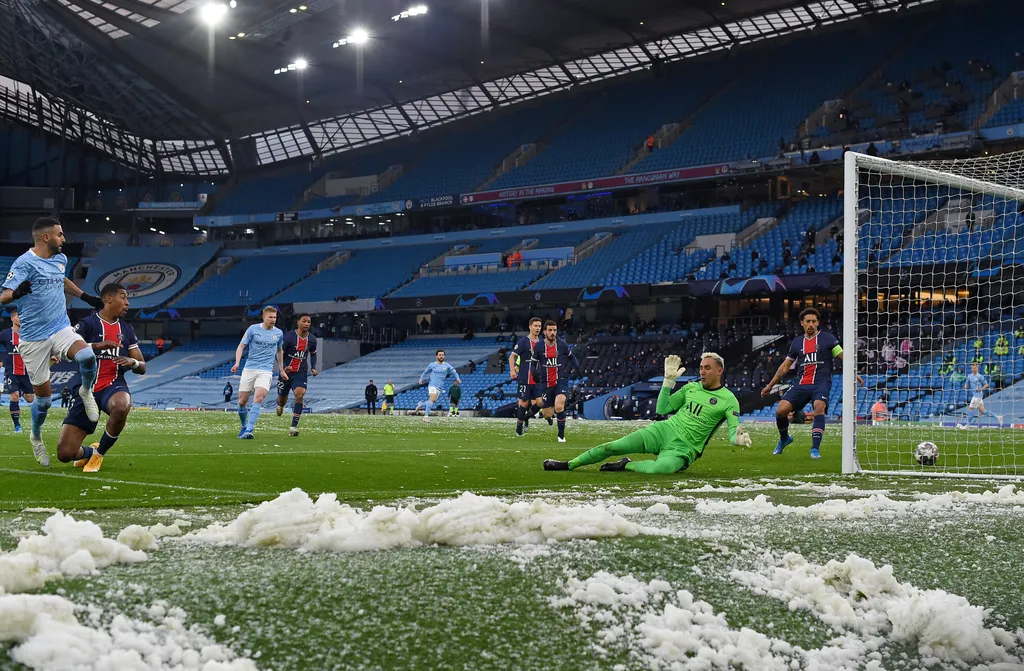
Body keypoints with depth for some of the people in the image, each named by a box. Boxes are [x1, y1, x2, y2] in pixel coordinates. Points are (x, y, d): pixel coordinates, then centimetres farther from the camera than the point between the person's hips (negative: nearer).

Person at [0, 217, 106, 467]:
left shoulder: (60, 259, 10)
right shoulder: (24, 263, -12)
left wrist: (86, 297, 31)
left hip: (61, 329, 4)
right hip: (33, 338, -4)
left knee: (87, 356, -28)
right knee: (43, 397, 2)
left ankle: (86, 392, 3)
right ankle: (36, 437, 31)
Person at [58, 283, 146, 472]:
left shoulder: (127, 330, 15)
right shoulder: (87, 324, 1)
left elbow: (142, 368, 15)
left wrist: (132, 362, -8)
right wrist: (97, 346, -28)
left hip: (113, 385, 2)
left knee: (122, 406, -40)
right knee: (65, 453, -11)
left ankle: (99, 453, -13)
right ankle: (89, 452, 27)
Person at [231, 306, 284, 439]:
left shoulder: (279, 333, 7)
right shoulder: (253, 329, -1)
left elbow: (279, 351, 24)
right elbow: (241, 346, 0)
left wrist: (281, 370, 26)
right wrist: (237, 363, -15)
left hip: (266, 371, 0)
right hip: (249, 369, 0)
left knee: (258, 399, -21)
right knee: (242, 402, 2)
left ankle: (248, 431, -24)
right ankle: (244, 427, 28)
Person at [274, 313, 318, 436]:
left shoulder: (312, 340, 0)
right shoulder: (289, 337, -14)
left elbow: (313, 354, 19)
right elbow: (279, 354, -8)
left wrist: (313, 368, 3)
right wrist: (283, 368, -24)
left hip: (301, 373, 2)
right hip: (287, 371, -1)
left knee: (299, 395, -21)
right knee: (282, 399, 11)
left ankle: (293, 427, -18)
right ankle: (280, 405, 54)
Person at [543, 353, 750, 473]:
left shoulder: (728, 400, -3)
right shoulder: (691, 387, 12)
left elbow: (734, 431, -9)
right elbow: (662, 409, 14)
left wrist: (738, 438, -32)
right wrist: (669, 380, 7)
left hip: (684, 448, -4)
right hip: (663, 431, 5)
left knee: (660, 468, -40)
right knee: (612, 447, -10)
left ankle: (626, 465, -13)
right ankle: (568, 465, 2)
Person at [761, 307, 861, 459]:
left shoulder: (827, 338, 5)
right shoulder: (797, 342, 16)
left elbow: (843, 356, 4)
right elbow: (785, 366, 22)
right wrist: (770, 385, 23)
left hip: (821, 383, -3)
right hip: (801, 384, 3)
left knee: (819, 407, -31)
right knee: (781, 410, -12)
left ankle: (815, 448, -28)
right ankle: (784, 438, 18)